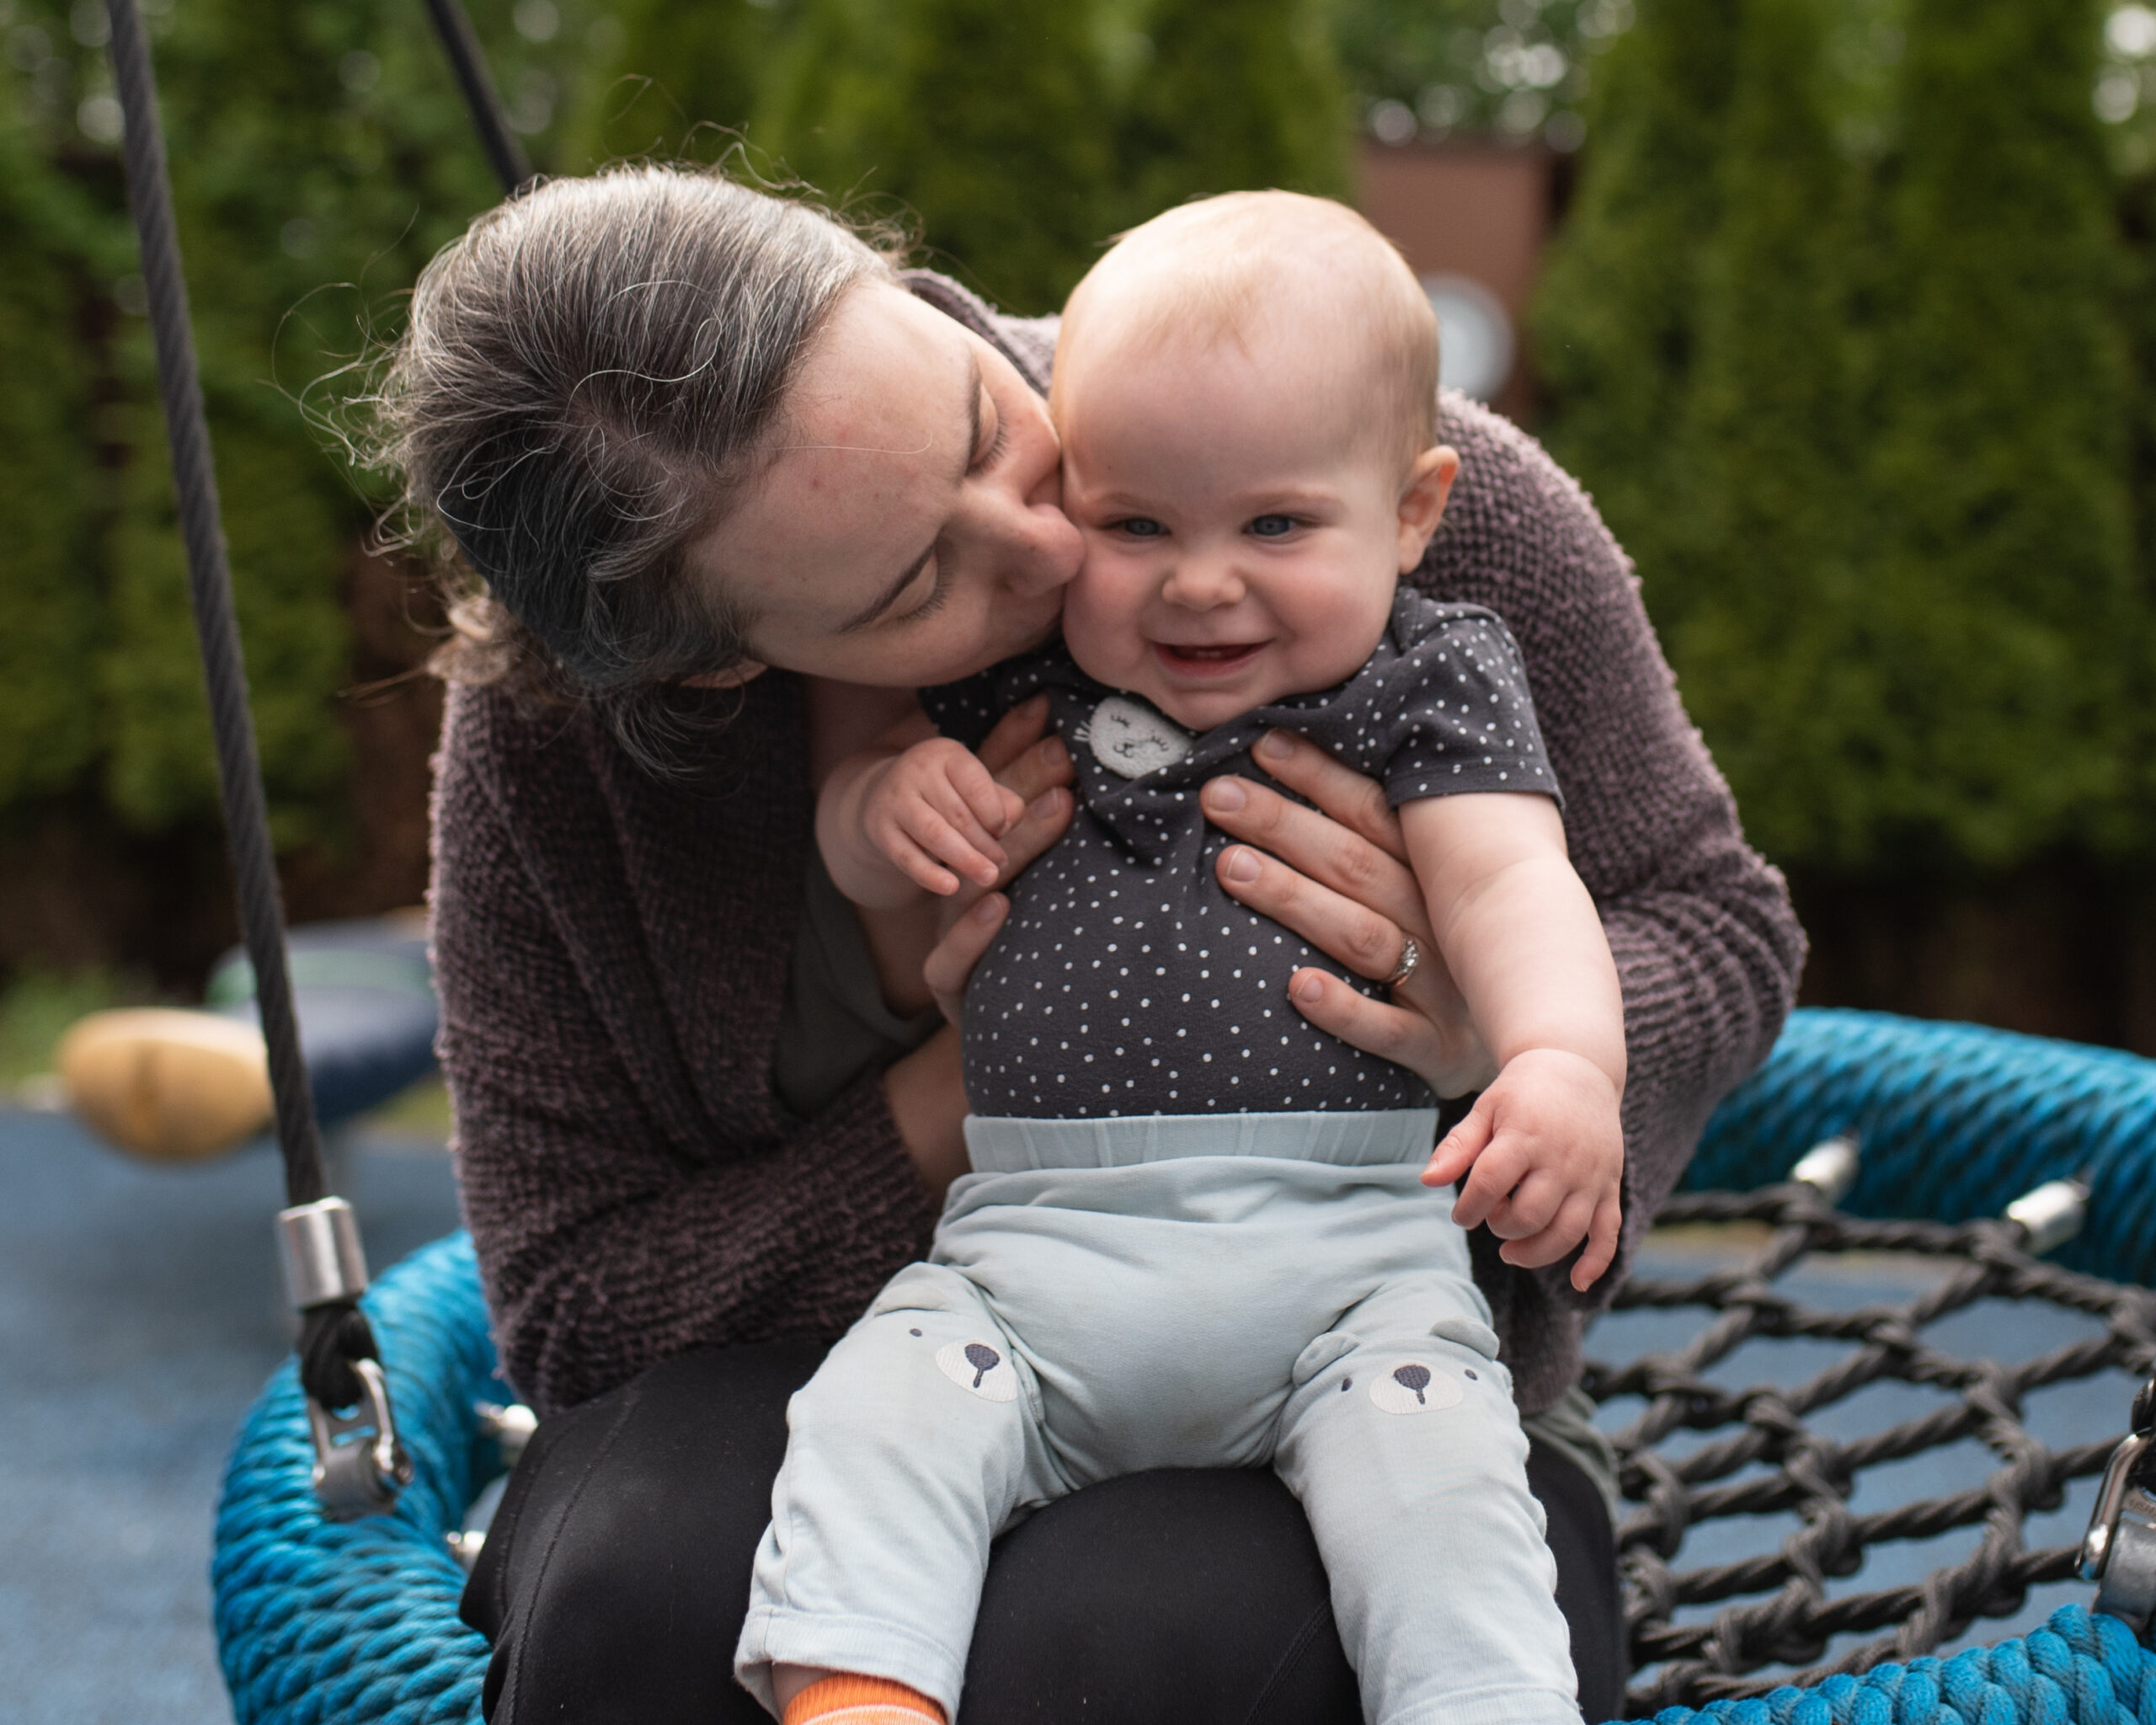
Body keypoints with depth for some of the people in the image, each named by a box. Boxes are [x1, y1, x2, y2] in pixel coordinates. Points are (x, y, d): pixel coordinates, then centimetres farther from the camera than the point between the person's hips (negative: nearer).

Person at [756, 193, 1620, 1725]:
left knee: (1429, 1456, -26)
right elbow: (864, 870, 23)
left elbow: (1509, 880, -9)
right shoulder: (1024, 675, 13)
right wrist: (888, 797, -4)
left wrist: (1565, 1063, -31)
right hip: (1033, 1246, 3)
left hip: (1346, 1245, -2)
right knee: (882, 1412, -20)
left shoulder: (1429, 678, 6)